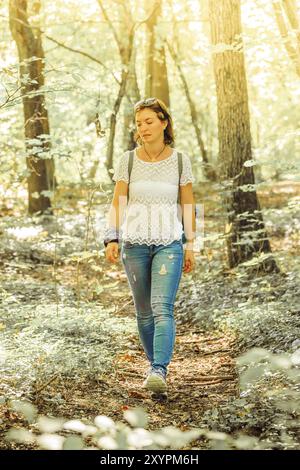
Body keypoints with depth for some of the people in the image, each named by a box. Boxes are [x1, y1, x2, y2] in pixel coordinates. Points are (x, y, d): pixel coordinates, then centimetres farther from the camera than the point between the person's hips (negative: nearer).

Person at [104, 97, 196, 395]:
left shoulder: (180, 160, 2)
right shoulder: (128, 160, 3)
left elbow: (188, 205, 8)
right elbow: (118, 203, 4)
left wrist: (190, 245, 5)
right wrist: (112, 239, -8)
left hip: (169, 243, -2)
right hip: (134, 243, 2)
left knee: (162, 306, -17)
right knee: (144, 311, 8)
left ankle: (159, 371, -23)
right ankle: (155, 363, 24)